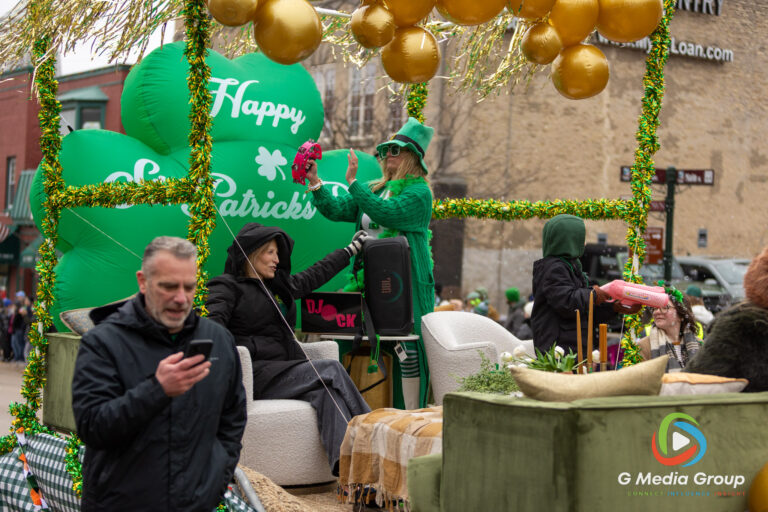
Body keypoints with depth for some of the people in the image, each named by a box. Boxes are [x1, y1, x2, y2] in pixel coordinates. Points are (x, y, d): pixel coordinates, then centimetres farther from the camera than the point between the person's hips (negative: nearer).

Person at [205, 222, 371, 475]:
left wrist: (351, 249, 51)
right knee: (330, 370, -24)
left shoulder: (280, 285, 27)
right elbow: (212, 323, -13)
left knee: (325, 392, -27)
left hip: (288, 370, 7)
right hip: (258, 374, -6)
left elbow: (315, 275, 41)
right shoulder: (226, 286, 4)